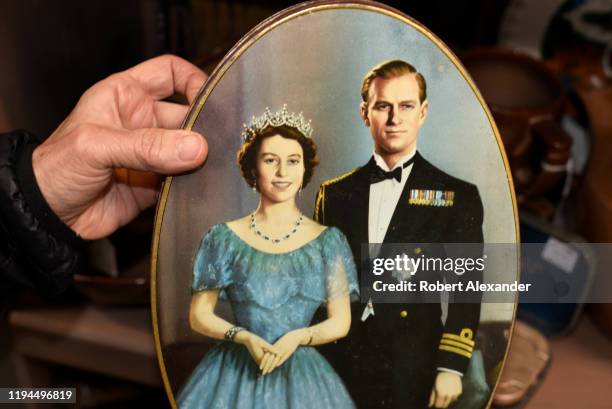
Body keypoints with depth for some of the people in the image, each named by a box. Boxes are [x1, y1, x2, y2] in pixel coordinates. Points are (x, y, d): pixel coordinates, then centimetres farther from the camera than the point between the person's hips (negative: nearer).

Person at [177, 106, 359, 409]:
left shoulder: (328, 241, 0)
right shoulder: (224, 239, -2)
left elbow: (340, 322, 1)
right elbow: (199, 316, 1)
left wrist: (297, 337, -15)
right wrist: (245, 338, -14)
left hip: (301, 375, 1)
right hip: (235, 373, 0)